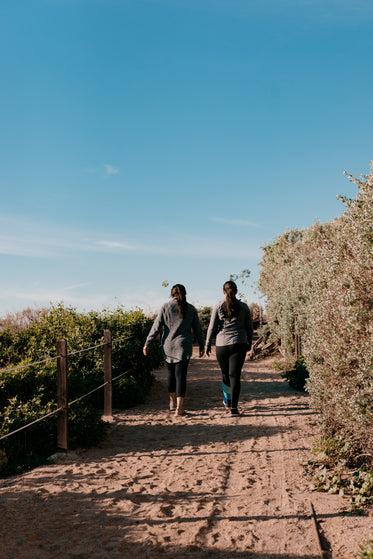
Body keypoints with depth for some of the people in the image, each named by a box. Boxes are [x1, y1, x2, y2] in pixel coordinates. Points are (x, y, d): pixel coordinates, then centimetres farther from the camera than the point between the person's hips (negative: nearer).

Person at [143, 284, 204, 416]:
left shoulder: (166, 307, -2)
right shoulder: (191, 309, 1)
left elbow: (156, 327, -4)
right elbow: (197, 330, 6)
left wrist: (147, 344, 0)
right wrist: (201, 346, 15)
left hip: (168, 346, 1)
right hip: (183, 346, -1)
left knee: (171, 373, 18)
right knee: (181, 375, -1)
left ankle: (172, 402, 32)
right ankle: (179, 408, -5)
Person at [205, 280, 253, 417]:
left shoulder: (218, 307, -3)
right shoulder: (243, 307, 1)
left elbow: (212, 327, -2)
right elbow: (249, 327, 6)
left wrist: (207, 344, 7)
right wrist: (249, 343, 20)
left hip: (222, 345, 0)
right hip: (239, 344, 0)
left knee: (226, 373, 18)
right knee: (235, 375, -2)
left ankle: (228, 400, 37)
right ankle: (234, 407, -11)